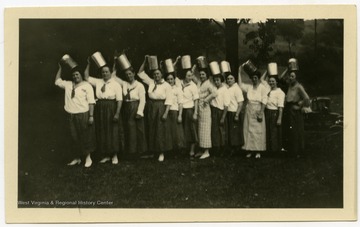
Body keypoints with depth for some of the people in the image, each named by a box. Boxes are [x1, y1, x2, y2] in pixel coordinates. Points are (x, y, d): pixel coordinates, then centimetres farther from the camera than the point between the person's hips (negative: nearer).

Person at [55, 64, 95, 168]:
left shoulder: (86, 86, -3)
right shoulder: (68, 85, 13)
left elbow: (91, 102, -8)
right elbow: (57, 81, 25)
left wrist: (91, 116, -15)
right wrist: (60, 68, 21)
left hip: (83, 115, -5)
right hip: (71, 115, 5)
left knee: (85, 137, 2)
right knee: (74, 137, 9)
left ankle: (88, 157, 12)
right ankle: (77, 158, 19)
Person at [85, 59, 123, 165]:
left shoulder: (115, 84, -5)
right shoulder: (98, 82, 8)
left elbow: (119, 100, -10)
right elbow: (86, 77, 11)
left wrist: (117, 113, -17)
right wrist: (88, 65, 3)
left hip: (111, 109, -4)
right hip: (100, 110, 4)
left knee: (113, 132, 2)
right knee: (101, 132, 8)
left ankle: (114, 155, 13)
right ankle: (105, 155, 19)